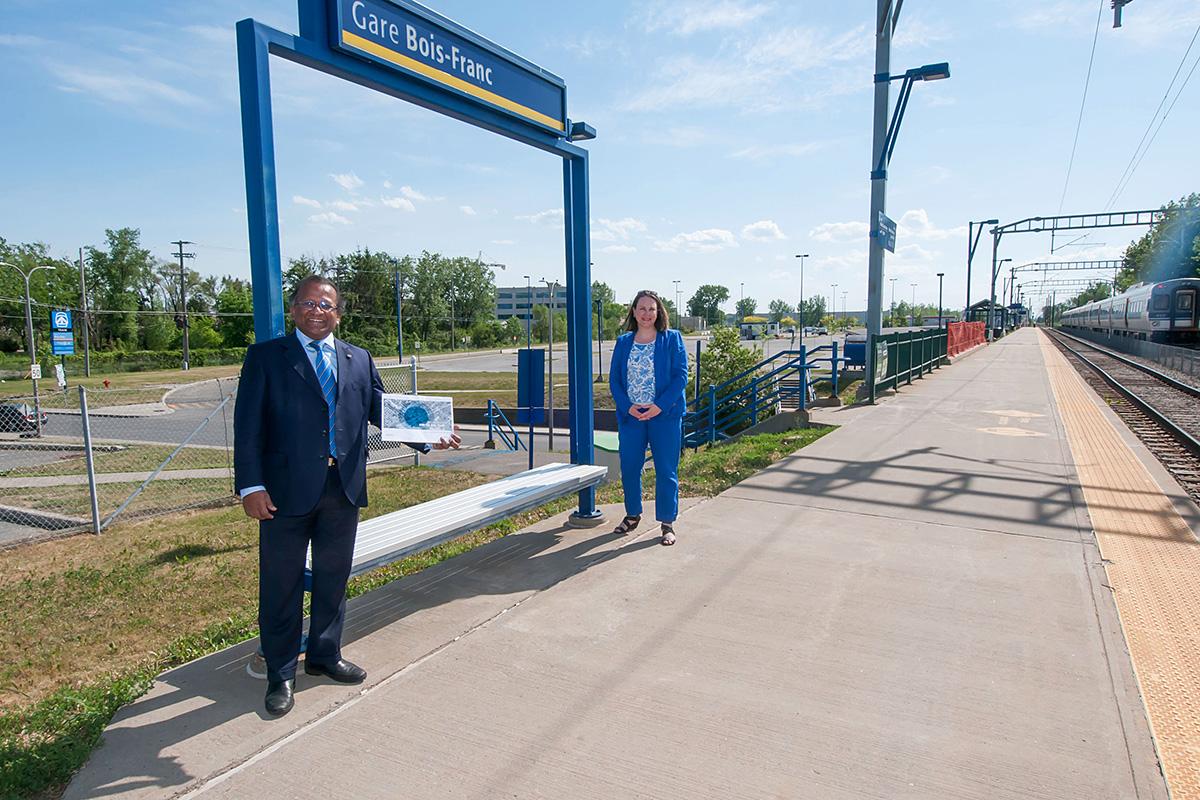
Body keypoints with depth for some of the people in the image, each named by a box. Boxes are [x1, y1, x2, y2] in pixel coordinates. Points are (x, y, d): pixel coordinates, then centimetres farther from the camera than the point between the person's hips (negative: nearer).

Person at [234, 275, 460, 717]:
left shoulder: (359, 360, 11)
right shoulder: (266, 356, 0)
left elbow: (383, 411, 8)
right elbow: (248, 426, -5)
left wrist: (425, 437, -9)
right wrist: (251, 486, -14)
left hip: (344, 488, 4)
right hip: (287, 490, -3)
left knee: (333, 578, 17)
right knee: (282, 585, 9)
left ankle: (325, 655, 37)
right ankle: (280, 674, 26)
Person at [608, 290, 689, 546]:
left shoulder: (672, 339, 0)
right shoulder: (623, 342, 8)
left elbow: (681, 375, -6)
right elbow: (614, 378, 5)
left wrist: (660, 406, -16)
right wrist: (627, 406, -10)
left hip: (665, 415, -3)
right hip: (630, 416, 3)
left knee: (666, 470, 1)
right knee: (629, 467, 10)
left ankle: (667, 523, 13)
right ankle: (633, 515, 31)